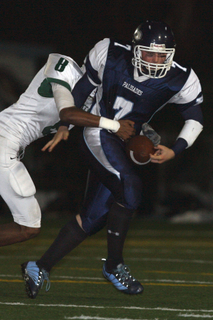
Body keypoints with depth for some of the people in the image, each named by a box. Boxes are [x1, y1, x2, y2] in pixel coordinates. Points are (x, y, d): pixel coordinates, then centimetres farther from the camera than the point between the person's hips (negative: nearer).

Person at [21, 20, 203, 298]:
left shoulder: (180, 81, -11)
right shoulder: (109, 53, -13)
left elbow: (195, 120, 2)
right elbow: (84, 86, 4)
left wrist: (174, 151, -14)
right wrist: (66, 125, 13)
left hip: (123, 145, 4)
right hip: (98, 136, -4)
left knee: (94, 217, 2)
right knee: (130, 189, -25)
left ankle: (41, 268, 13)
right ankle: (114, 265, -10)